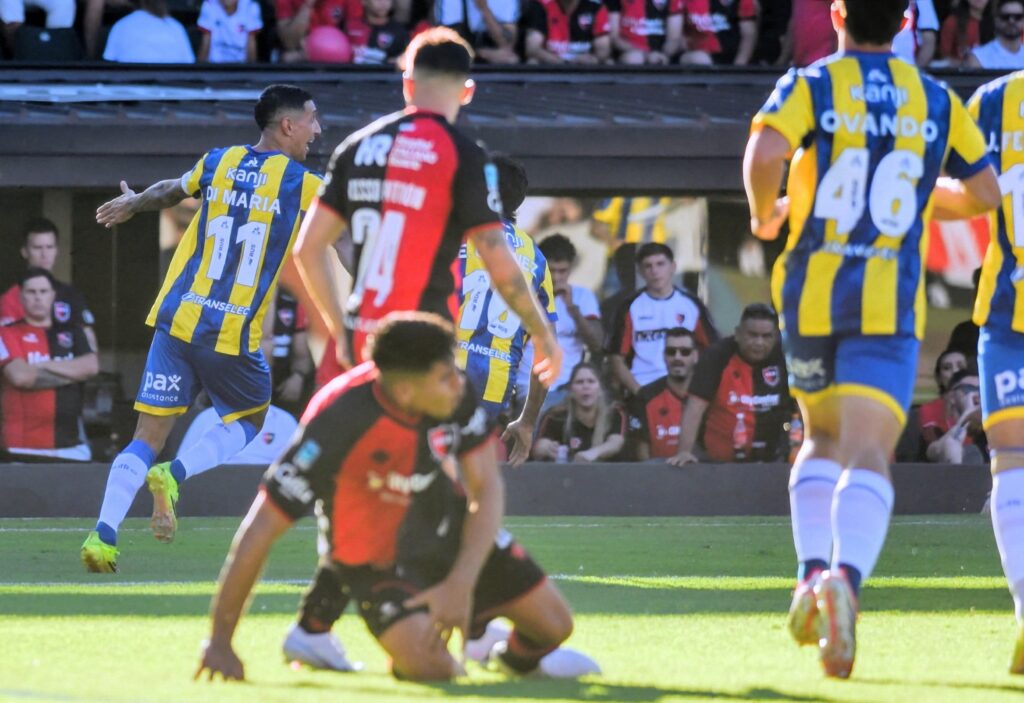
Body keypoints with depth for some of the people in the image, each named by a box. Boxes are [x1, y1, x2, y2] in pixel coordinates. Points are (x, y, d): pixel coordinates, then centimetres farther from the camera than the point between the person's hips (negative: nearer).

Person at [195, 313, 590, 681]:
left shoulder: (454, 393, -20)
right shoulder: (336, 424, -35)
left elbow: (486, 491, -12)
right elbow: (258, 533, -32)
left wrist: (461, 584, -26)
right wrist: (219, 643, -30)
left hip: (450, 529, 5)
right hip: (377, 556, -5)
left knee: (554, 625, 3)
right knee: (431, 667, -27)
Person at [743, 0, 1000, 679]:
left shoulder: (811, 86, 0)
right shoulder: (937, 102, 8)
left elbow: (765, 153, -18)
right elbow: (984, 193, 15)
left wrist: (766, 213, 2)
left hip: (811, 293, 1)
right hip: (891, 305, -1)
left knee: (821, 438, 23)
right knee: (867, 453, -10)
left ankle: (813, 573, 5)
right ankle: (846, 576, -37)